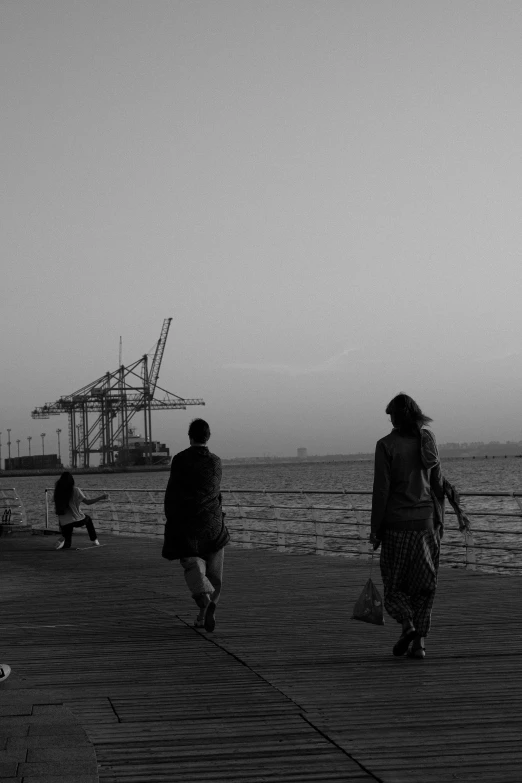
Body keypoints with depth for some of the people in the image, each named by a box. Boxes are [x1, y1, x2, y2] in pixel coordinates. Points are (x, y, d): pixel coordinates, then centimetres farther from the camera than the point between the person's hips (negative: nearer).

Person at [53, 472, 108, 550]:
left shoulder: (58, 490, -3)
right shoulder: (75, 490, -11)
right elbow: (87, 502, -12)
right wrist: (101, 497, -6)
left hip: (64, 523, 2)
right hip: (77, 520, -2)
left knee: (66, 545, 20)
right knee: (87, 518, 35)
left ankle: (63, 539, -13)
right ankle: (94, 540, 29)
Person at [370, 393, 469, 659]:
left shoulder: (386, 445, -9)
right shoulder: (427, 438, 3)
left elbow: (381, 489, -10)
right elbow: (437, 480, 7)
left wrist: (375, 528, -4)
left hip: (397, 521, -4)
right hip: (426, 519, 4)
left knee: (394, 582, 8)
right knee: (424, 583, 9)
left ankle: (408, 624, -15)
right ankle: (419, 641, 3)